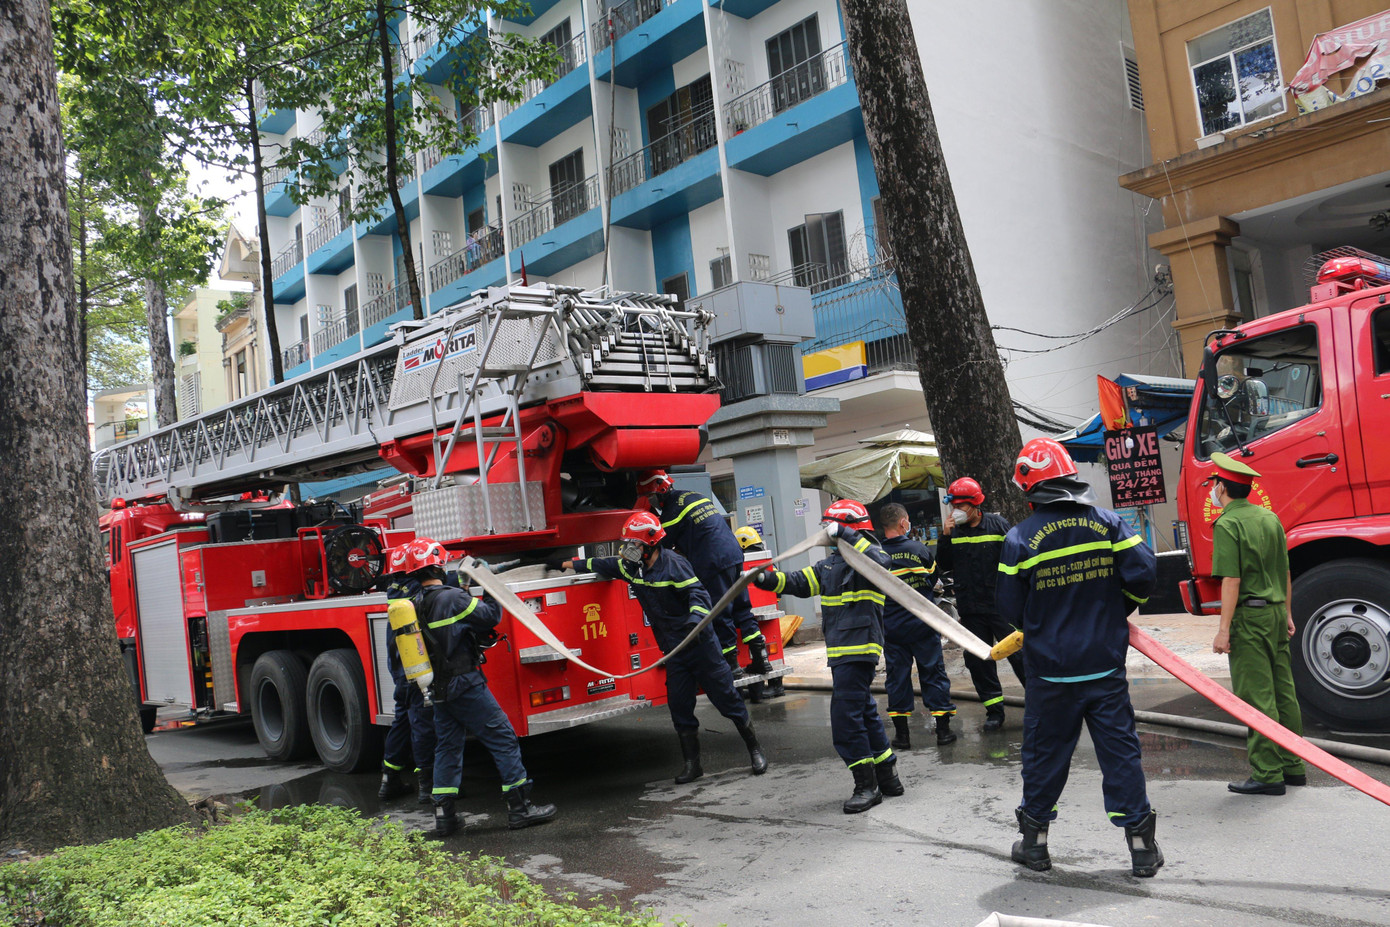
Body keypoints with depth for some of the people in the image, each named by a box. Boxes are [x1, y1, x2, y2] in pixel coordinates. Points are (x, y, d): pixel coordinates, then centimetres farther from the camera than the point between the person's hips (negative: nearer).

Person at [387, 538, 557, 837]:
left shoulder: (417, 605, 9)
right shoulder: (451, 597, -16)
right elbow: (490, 615, -12)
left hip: (439, 689, 8)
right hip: (464, 684, -8)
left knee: (447, 746, 14)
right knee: (503, 739, -2)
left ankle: (443, 813, 12)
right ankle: (520, 807, -1)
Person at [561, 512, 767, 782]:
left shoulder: (673, 564, -15)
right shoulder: (630, 568, 7)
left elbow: (697, 592, -22)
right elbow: (601, 565, 22)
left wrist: (696, 617, -41)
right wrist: (568, 564, 29)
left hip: (699, 643, -7)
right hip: (673, 651, 7)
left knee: (725, 697, -1)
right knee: (680, 708, 6)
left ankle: (755, 749, 11)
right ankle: (692, 764, 15)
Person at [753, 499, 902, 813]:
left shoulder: (867, 556, -8)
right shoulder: (830, 563, 18)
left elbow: (881, 563, -31)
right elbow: (800, 583, 16)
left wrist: (845, 535, -30)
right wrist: (768, 579, 0)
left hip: (859, 649, -9)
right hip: (841, 652, 10)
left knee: (845, 716, -10)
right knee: (864, 713, 16)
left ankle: (867, 785, 0)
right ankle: (888, 776, 27)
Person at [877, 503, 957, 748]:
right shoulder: (919, 549, -6)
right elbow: (933, 579, 9)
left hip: (892, 628, 0)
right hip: (923, 624, 0)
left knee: (897, 676, 7)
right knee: (933, 672, 9)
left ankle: (901, 734, 11)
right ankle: (943, 728, 12)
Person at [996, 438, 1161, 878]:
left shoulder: (1020, 538, -10)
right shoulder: (1108, 522, -3)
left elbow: (1010, 608, -6)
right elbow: (1143, 572, -8)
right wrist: (1118, 609, 11)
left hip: (1050, 671, -1)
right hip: (1106, 664, 2)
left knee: (1044, 751, 11)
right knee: (1120, 748, 10)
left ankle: (1034, 840, 23)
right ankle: (1141, 844, 14)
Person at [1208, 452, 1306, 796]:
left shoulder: (1227, 524, -13)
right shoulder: (1270, 517, 12)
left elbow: (1232, 580, -18)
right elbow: (1285, 572, 16)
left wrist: (1223, 629, -17)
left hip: (1249, 615, -8)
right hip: (1275, 612, 8)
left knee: (1255, 697, -4)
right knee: (1283, 692, 14)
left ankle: (1267, 774, 0)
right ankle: (1293, 766, 22)